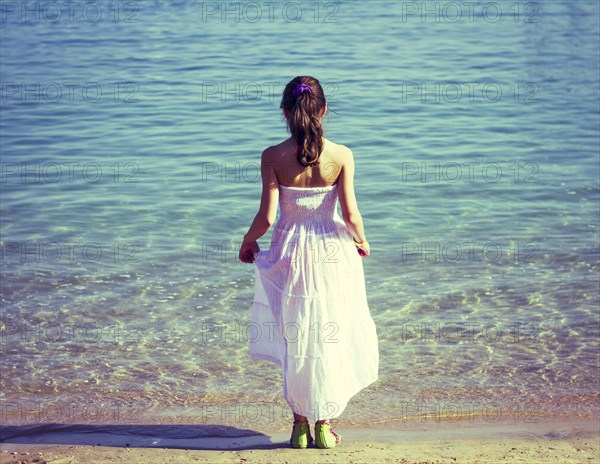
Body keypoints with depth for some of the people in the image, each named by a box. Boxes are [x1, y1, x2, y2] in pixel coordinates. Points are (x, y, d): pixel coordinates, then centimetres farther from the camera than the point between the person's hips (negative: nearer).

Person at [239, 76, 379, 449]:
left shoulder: (273, 157, -11)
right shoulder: (341, 155, -10)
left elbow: (267, 216, -11)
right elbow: (350, 214, -10)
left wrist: (248, 242, 8)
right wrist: (361, 241, 11)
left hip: (290, 254, 0)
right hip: (332, 253, 0)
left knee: (294, 338, 15)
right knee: (330, 338, 13)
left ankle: (301, 423, 20)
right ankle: (324, 425, 18)